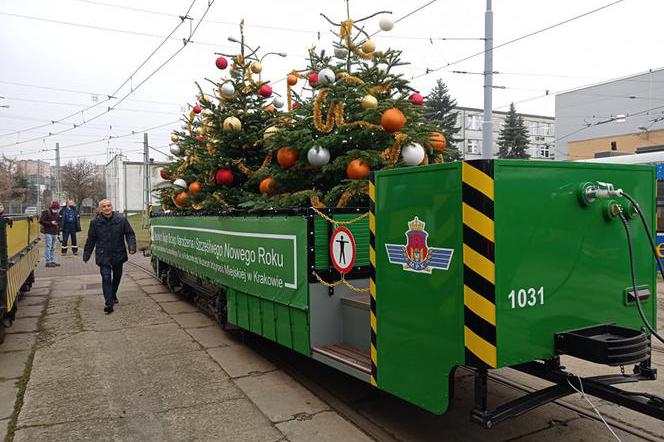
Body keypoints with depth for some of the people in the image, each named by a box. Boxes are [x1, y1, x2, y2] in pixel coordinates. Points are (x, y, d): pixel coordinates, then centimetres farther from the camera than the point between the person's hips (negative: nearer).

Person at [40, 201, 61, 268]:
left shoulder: (57, 214, 15)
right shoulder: (46, 213, -7)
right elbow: (41, 221, -13)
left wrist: (58, 232, 17)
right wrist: (50, 223, -18)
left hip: (54, 233, 7)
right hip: (48, 233, -7)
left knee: (53, 248, 11)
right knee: (48, 247, -8)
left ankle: (52, 261, 17)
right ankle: (48, 262, -7)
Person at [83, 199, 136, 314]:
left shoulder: (121, 219, -3)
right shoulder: (95, 222, -2)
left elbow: (130, 234, 3)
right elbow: (91, 240, 7)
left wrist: (132, 247, -12)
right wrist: (86, 255, 10)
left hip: (118, 255, 2)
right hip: (103, 256, -2)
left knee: (117, 277, 17)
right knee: (106, 278, -10)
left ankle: (113, 295, 41)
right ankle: (108, 303, -11)